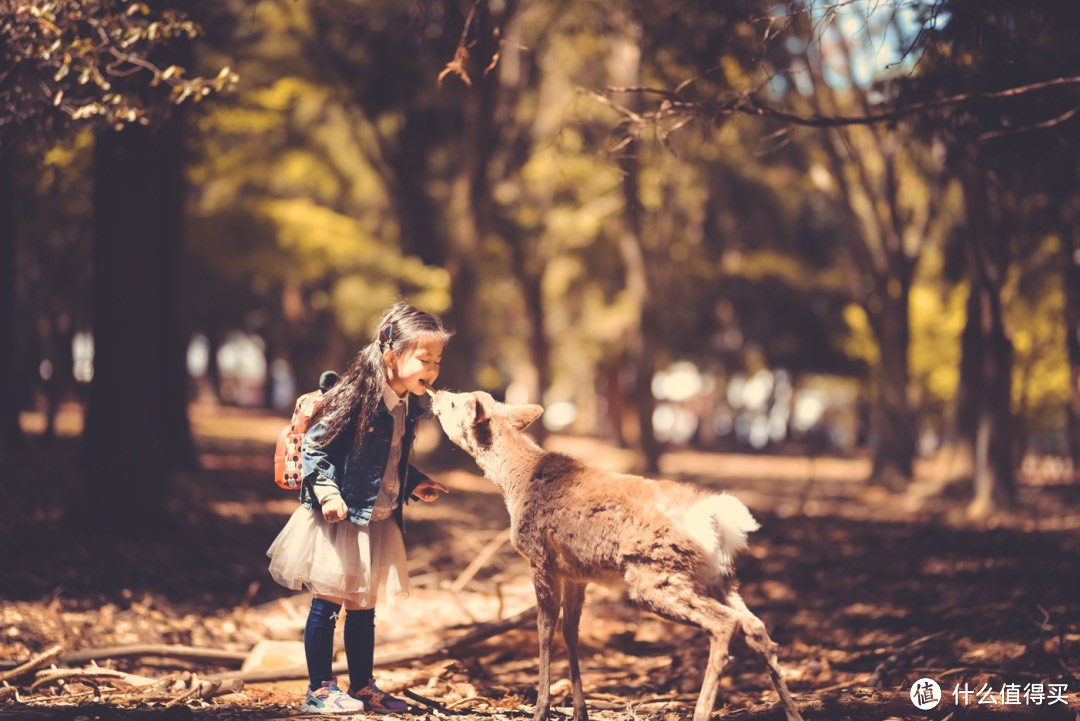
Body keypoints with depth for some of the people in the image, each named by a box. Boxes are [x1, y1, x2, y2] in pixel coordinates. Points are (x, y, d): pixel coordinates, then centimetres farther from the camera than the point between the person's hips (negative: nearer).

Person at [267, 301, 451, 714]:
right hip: (339, 520, -7)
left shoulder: (408, 408, 5)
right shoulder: (357, 400, -19)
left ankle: (362, 688, 25)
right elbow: (313, 446, -16)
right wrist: (327, 492, -24)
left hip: (378, 522, 7)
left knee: (363, 610, 15)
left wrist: (415, 484, 8)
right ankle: (319, 690, 10)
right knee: (327, 605, 1)